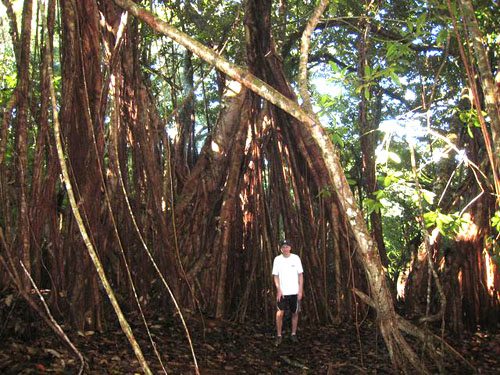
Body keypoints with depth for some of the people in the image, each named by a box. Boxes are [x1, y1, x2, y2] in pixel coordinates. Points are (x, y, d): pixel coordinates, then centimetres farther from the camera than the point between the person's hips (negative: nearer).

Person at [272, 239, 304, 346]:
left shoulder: (296, 258, -1)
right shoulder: (277, 259, 0)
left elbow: (300, 275, 2)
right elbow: (275, 276, 1)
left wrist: (300, 290, -4)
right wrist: (278, 289, -10)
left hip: (295, 292, 1)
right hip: (282, 292, -1)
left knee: (295, 313, 9)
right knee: (280, 313, -11)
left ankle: (294, 334, 24)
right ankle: (279, 336, 0)